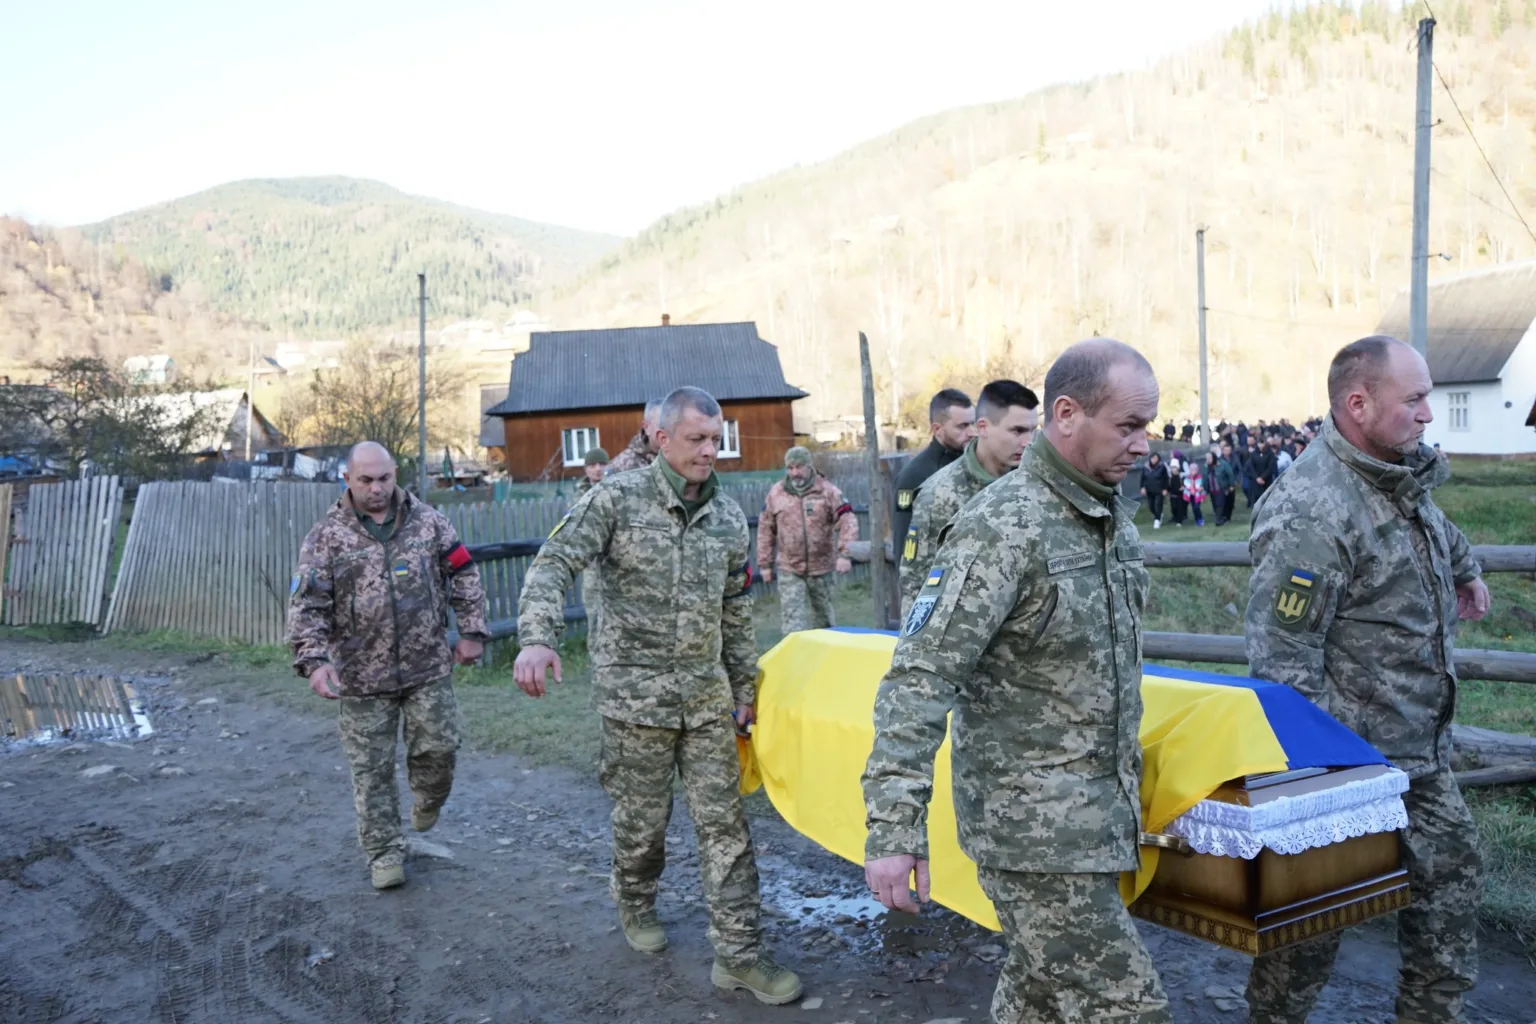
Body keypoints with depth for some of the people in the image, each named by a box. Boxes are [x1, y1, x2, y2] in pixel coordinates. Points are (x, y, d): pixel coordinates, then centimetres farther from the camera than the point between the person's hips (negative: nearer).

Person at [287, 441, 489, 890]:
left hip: (428, 666, 1)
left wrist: (472, 632, 2)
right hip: (363, 676, -1)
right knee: (371, 768, 6)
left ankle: (428, 799, 36)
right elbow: (306, 604, -7)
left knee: (438, 747, 3)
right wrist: (313, 659, -20)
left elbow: (464, 574, 7)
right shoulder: (326, 537, -3)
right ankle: (384, 852, 21)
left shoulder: (427, 521, 2)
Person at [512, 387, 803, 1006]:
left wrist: (743, 689, 16)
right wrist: (537, 638, -33)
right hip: (635, 693, -4)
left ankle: (739, 954, 11)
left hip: (707, 699, 4)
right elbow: (554, 566, -17)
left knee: (724, 823, 3)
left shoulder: (729, 517, 6)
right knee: (641, 820, 9)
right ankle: (635, 906, 39)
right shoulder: (618, 499, -9)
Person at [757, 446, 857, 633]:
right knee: (793, 620, -5)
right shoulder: (776, 493, 1)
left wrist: (845, 554, -23)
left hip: (821, 568, 0)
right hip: (789, 570, 0)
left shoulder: (827, 491, -5)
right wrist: (765, 564, 6)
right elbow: (766, 530, 6)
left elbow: (847, 521, -12)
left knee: (823, 616, 15)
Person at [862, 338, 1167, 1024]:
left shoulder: (1115, 516, 8)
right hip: (1034, 825, -8)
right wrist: (893, 831, -26)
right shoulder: (1004, 528, -19)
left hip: (1097, 810, 8)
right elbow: (918, 682, -22)